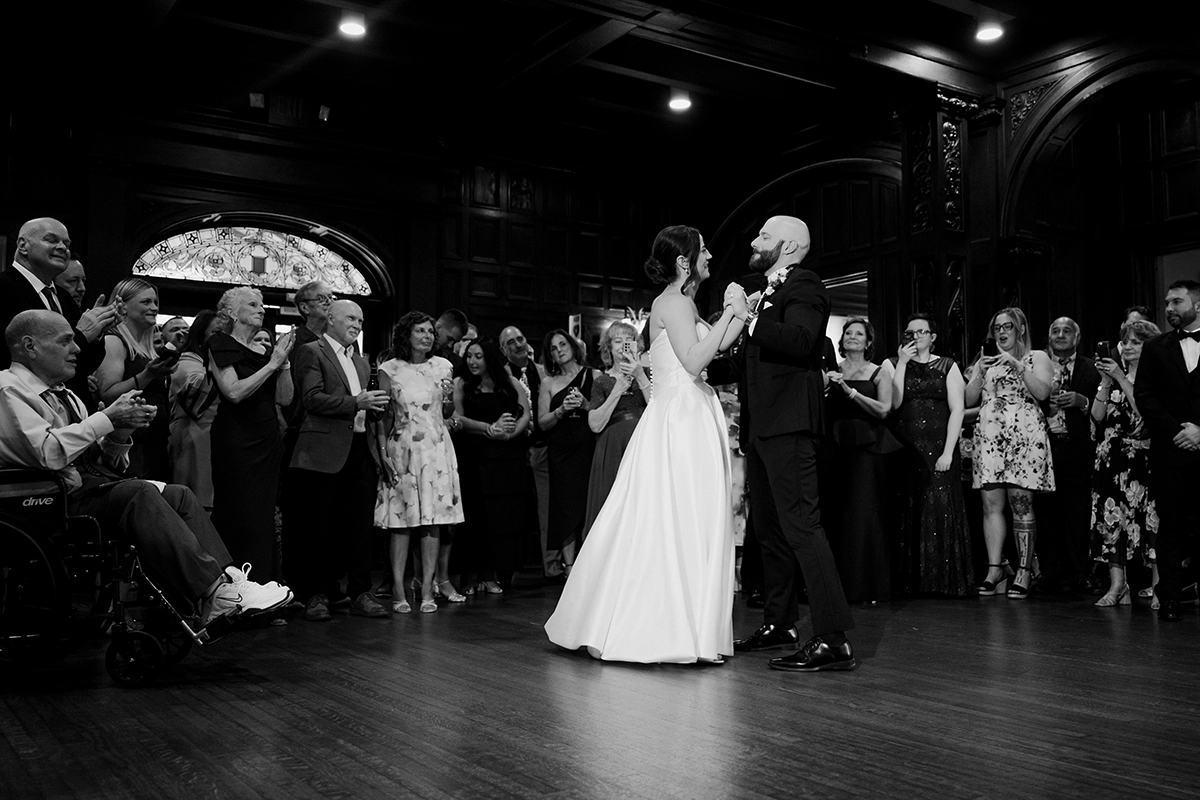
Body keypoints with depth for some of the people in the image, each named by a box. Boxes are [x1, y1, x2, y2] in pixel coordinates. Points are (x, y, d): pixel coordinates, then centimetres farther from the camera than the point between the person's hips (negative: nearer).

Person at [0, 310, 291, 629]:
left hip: (92, 486, 9)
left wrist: (118, 434, -3)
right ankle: (210, 594, -33)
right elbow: (50, 453, -22)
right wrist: (108, 419, -14)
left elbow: (104, 464, 17)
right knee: (140, 493, -29)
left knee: (179, 494, -9)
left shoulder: (64, 396, 21)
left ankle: (225, 579, -22)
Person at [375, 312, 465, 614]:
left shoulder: (442, 366, 8)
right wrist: (383, 453, -7)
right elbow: (382, 416, 1)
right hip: (401, 450, -2)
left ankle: (428, 588, 5)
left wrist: (449, 398, -5)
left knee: (434, 519, 0)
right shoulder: (389, 369, 0)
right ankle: (398, 590, 2)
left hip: (436, 450, 2)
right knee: (400, 519, -3)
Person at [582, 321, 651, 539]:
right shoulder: (602, 382, 12)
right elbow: (595, 425, 0)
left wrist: (640, 377, -8)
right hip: (612, 452, 1)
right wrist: (617, 391, -4)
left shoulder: (647, 373, 11)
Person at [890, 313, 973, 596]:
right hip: (906, 448, 2)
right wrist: (902, 363, -5)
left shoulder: (947, 366, 6)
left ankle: (946, 580, 0)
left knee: (942, 508, -7)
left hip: (939, 448, -2)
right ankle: (913, 580, 7)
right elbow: (894, 403, -3)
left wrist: (948, 452, -11)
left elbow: (957, 410, -1)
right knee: (910, 513, 2)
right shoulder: (897, 366, 12)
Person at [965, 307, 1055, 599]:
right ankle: (995, 567, 1)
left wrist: (1017, 365, -10)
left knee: (1021, 504, -7)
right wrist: (980, 372, -2)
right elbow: (969, 399, 13)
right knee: (991, 504, -3)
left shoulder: (1036, 357, 12)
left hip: (1024, 436, -3)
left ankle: (1025, 570, -3)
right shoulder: (985, 361, 22)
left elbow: (1042, 392, -4)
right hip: (989, 437, 3)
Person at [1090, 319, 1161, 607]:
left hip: (1143, 458, -5)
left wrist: (1121, 378, -12)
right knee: (1111, 517, -2)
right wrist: (1106, 382, -2)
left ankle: (1158, 585, -5)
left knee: (1149, 518, -10)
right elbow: (1098, 416, 7)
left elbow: (1146, 412, -14)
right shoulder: (1115, 375, 16)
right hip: (1113, 459, 5)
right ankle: (1117, 585, 1)